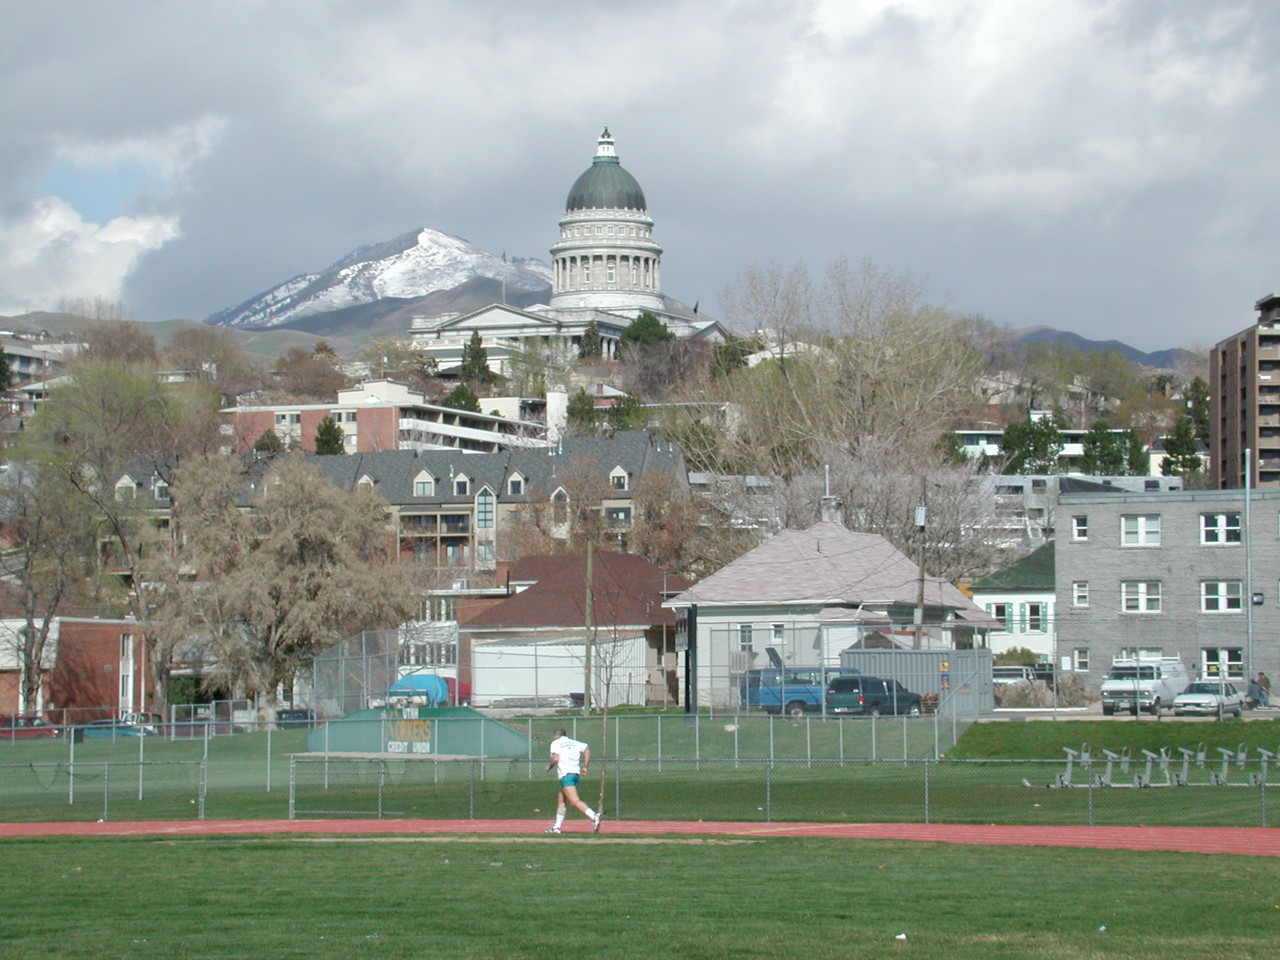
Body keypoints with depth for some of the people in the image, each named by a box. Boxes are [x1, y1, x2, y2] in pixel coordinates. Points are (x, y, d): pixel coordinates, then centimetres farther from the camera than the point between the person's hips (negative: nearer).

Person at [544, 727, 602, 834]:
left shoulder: (556, 743, 5)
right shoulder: (574, 742, 21)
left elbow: (555, 759, -9)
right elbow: (587, 750, 9)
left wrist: (549, 767, 10)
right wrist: (585, 767, 10)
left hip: (566, 774, -8)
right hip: (576, 773, 8)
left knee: (575, 801, -19)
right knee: (561, 800, 19)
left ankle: (594, 816, -39)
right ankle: (557, 827, 21)